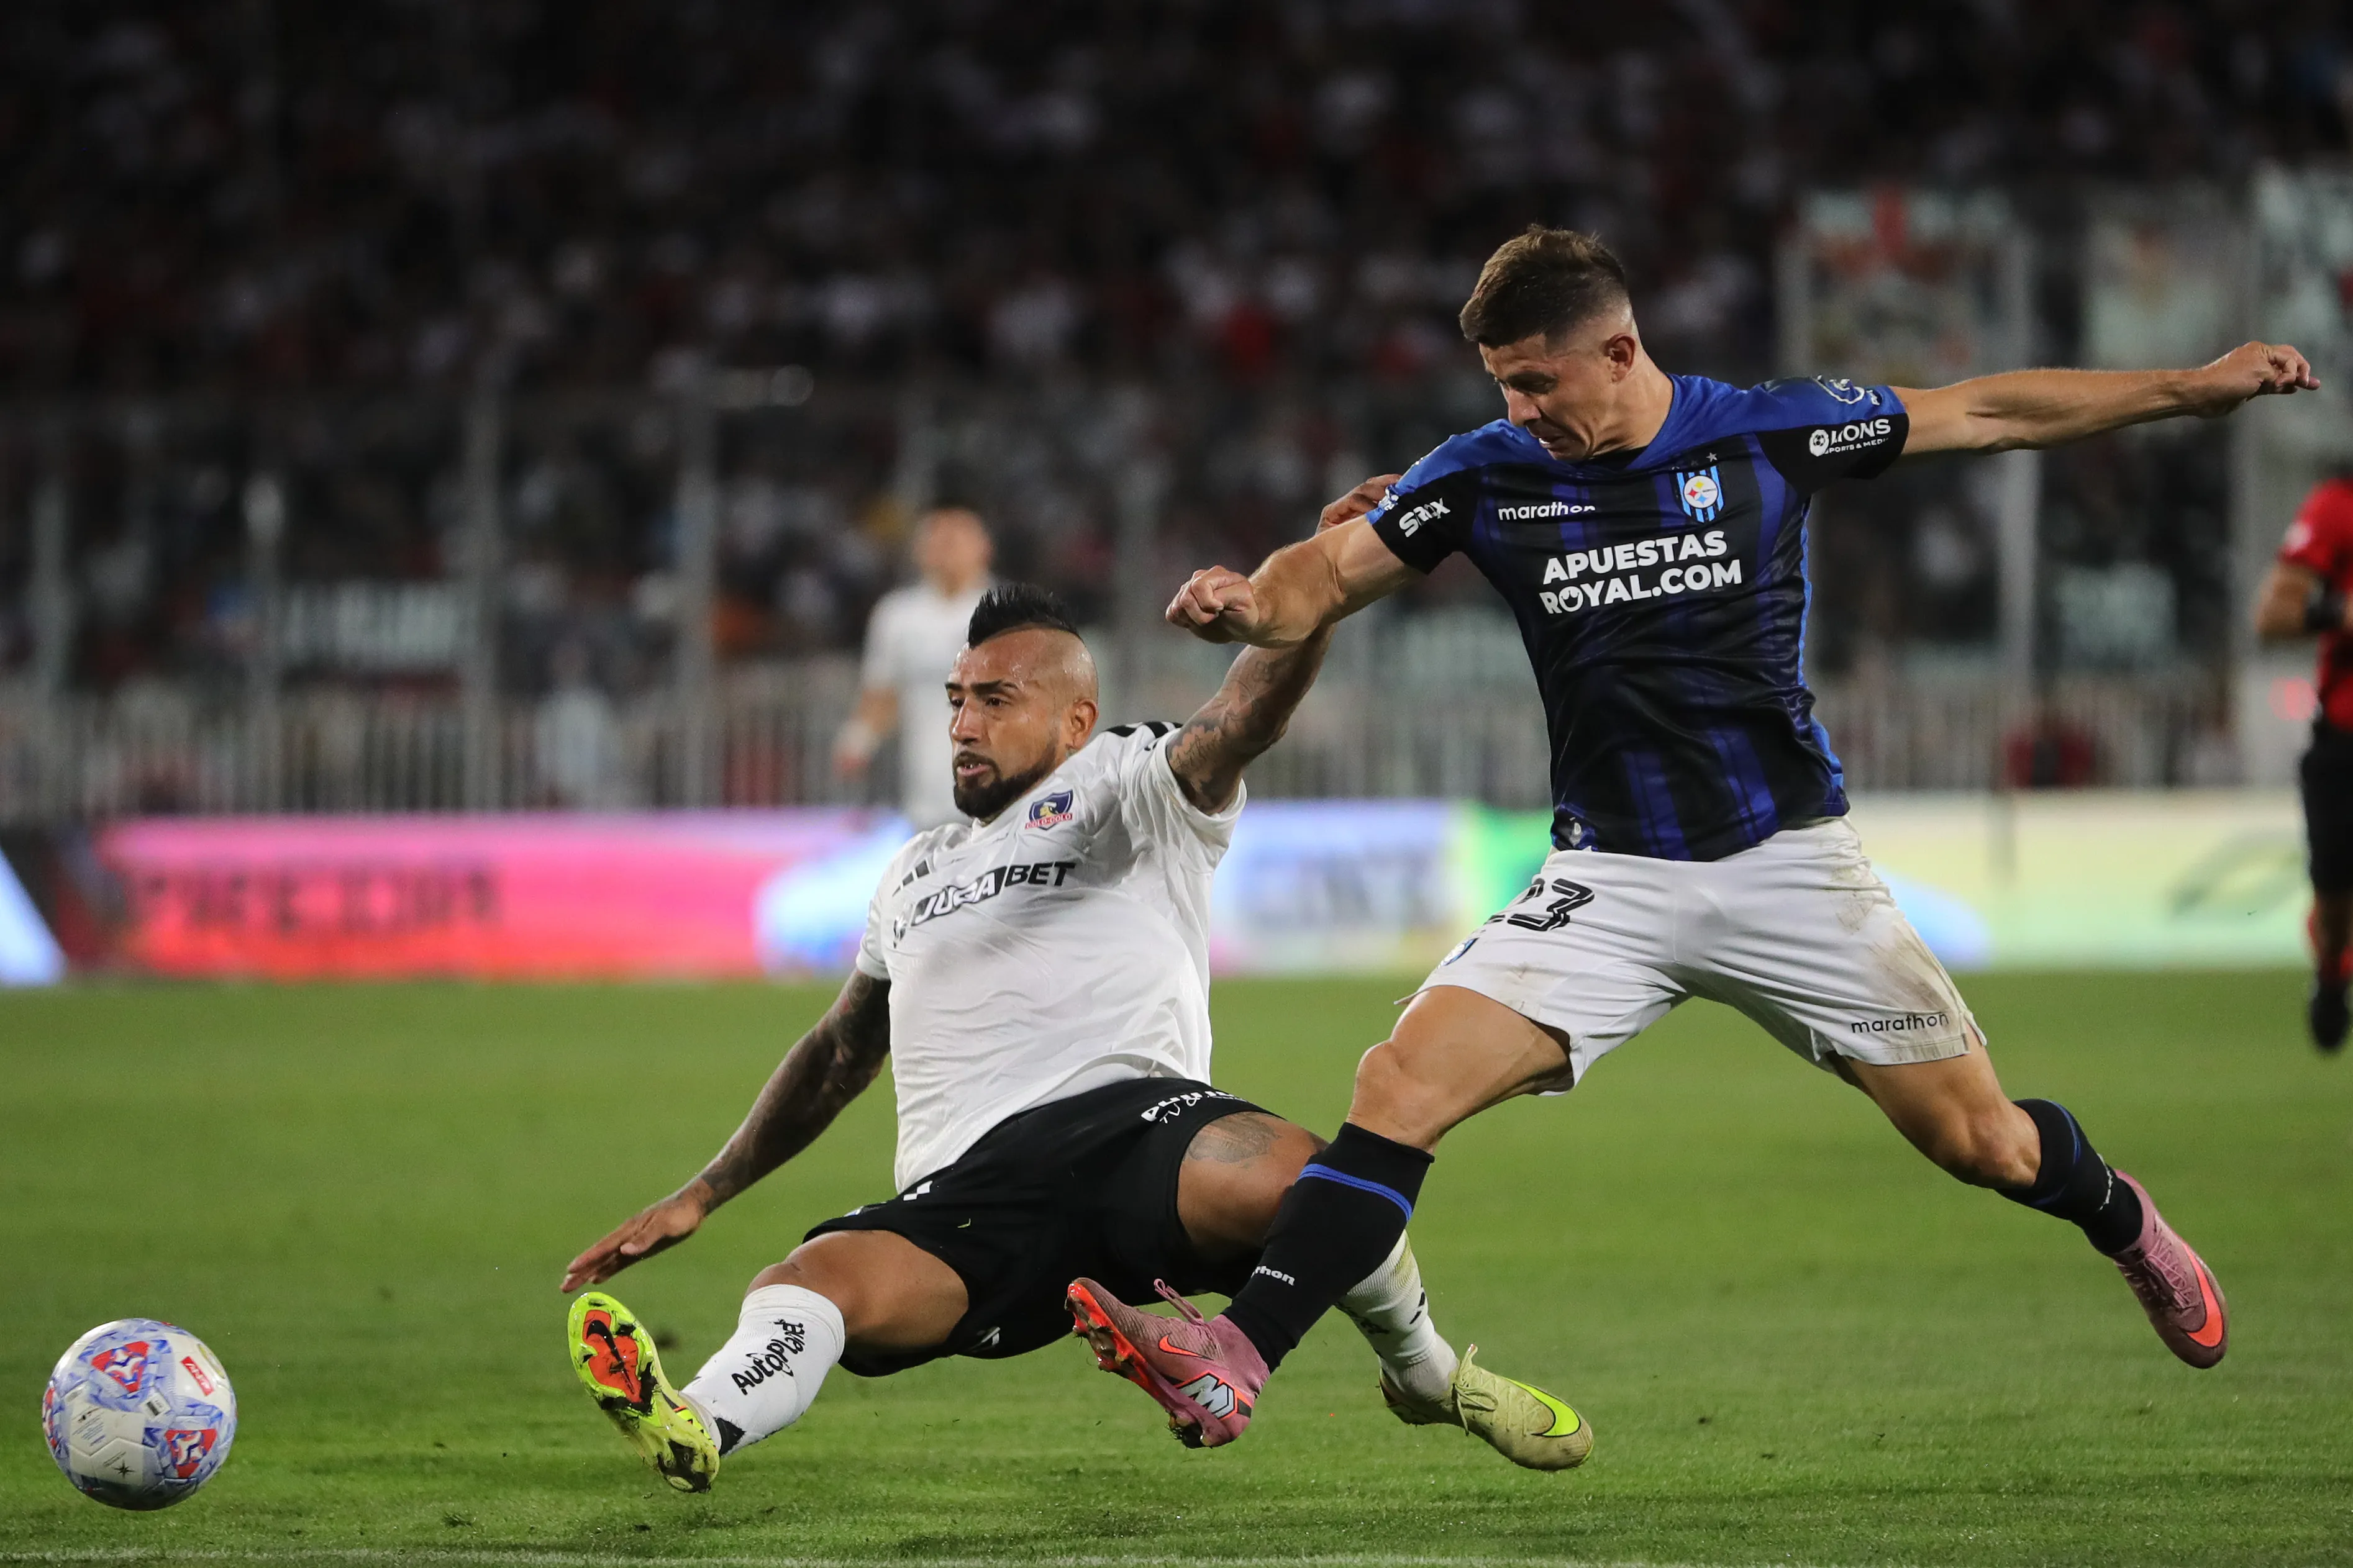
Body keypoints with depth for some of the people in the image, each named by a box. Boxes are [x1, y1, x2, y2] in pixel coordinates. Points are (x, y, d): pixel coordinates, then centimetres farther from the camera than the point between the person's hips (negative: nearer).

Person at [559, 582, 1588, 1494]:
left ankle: (1426, 1373, -6)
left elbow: (1243, 720, -5)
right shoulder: (918, 871, 36)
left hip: (1122, 1117, -4)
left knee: (1283, 1179, -36)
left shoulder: (1132, 787, 16)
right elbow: (839, 1055, 46)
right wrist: (701, 1196, 42)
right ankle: (695, 1429, -59)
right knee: (810, 1284, -28)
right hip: (965, 1192, 4)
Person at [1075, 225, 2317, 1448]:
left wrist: (2194, 388, 4)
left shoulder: (1770, 432, -6)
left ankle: (2121, 1222, 38)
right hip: (1609, 879, 1)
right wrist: (1245, 604, -23)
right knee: (1400, 1087, -20)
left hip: (1789, 861, -1)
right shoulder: (1487, 476, -4)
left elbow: (1991, 414, 4)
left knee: (1983, 1145, 3)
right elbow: (1327, 577, 1)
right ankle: (1237, 1361, -22)